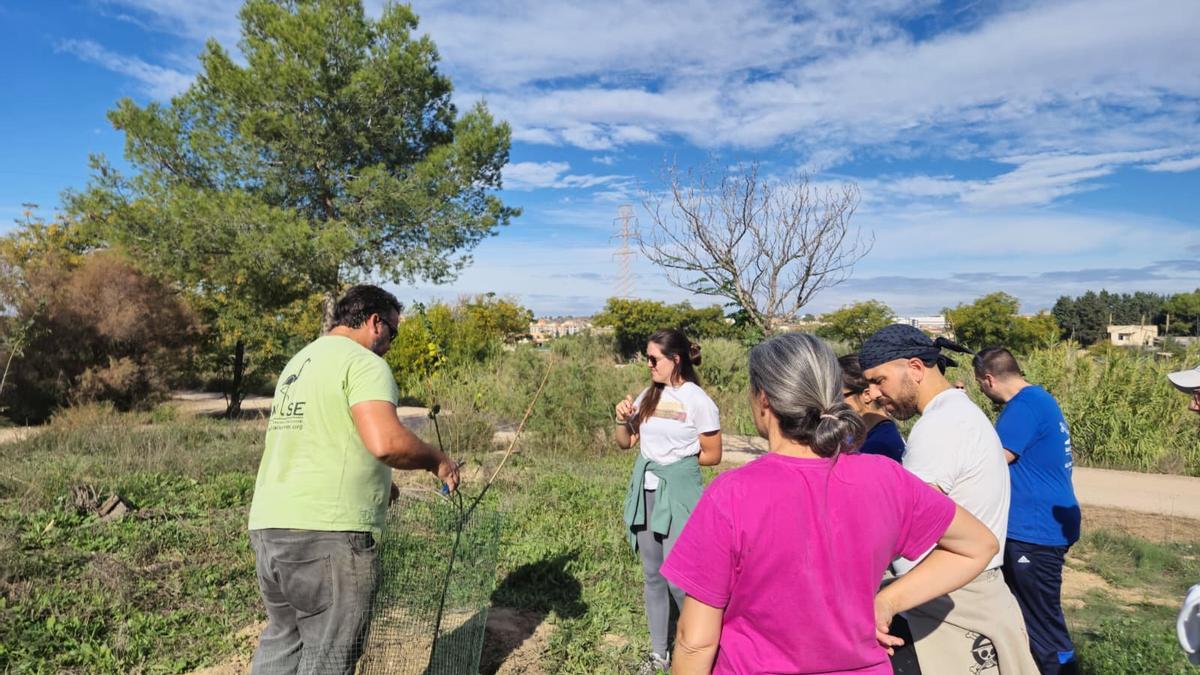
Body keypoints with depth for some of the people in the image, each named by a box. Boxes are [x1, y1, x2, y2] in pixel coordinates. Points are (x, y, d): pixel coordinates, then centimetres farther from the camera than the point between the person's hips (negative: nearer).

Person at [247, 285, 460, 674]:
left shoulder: (297, 364, 20)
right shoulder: (363, 363, -9)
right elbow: (385, 442, -25)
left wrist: (376, 480, 30)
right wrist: (436, 460, -8)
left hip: (267, 526, 9)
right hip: (326, 533, -9)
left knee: (281, 641, 22)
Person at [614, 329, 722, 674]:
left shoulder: (698, 401, -11)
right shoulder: (648, 395, 5)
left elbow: (713, 454, -5)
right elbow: (626, 442, 12)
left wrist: (677, 460, -3)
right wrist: (622, 419, -6)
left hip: (678, 490, -6)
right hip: (645, 488, 6)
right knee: (653, 575, 13)